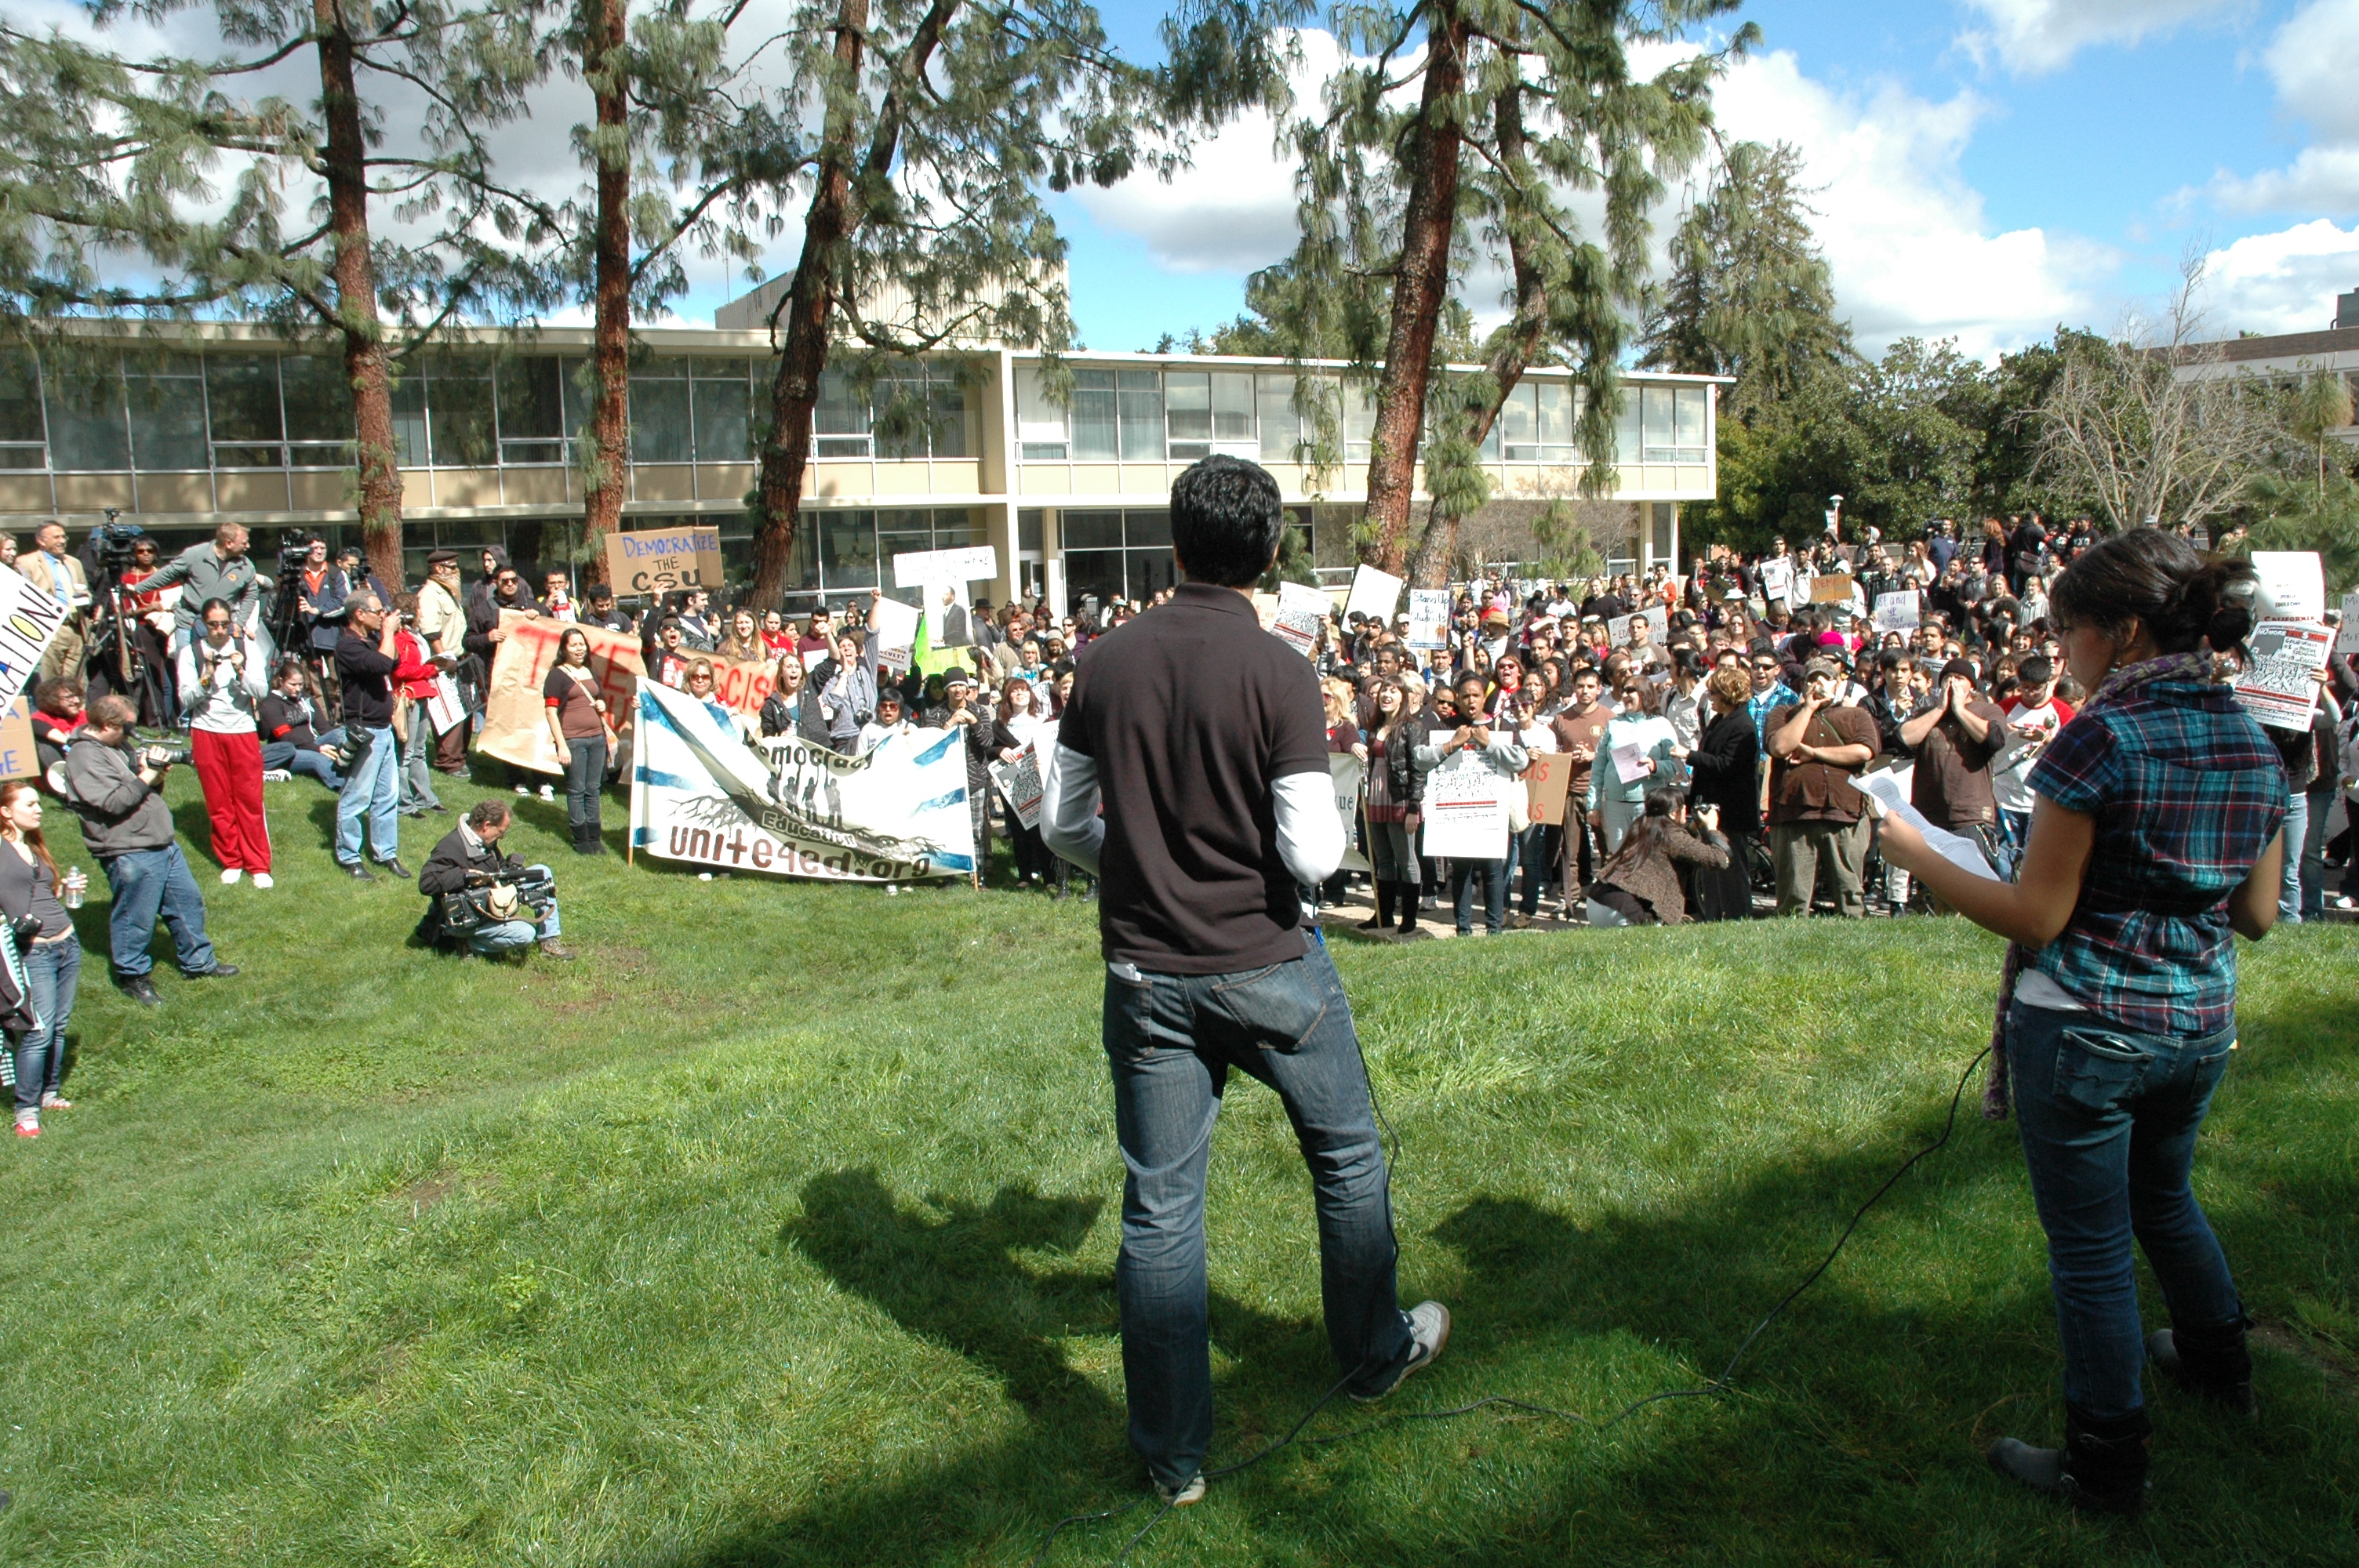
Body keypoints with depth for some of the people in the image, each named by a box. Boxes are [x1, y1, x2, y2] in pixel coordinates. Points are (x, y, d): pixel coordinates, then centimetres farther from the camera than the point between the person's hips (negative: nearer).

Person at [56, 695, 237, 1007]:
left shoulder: (119, 746, 13)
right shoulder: (84, 757, -15)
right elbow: (113, 802, -24)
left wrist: (157, 774, -1)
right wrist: (146, 776, -17)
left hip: (163, 844, 9)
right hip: (130, 855, -9)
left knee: (188, 902, 17)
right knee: (136, 919, 4)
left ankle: (199, 962, 31)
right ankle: (133, 977, 21)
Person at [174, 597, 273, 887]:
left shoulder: (247, 648, 2)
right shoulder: (191, 653, 1)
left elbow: (262, 691, -4)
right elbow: (186, 700, -4)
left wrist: (241, 672, -20)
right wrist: (206, 677, -19)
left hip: (243, 731, 0)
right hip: (206, 732, 0)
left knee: (250, 800, -1)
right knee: (219, 802, 5)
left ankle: (259, 865, 5)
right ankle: (231, 862, 16)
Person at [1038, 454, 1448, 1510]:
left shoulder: (1105, 662, -3)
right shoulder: (1278, 673, -15)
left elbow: (1061, 822, 4)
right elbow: (1312, 851, -18)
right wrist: (1323, 839, 4)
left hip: (1146, 975, 3)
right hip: (1266, 968, -3)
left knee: (1159, 1207, 11)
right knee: (1348, 1156, 22)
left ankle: (1173, 1456, 22)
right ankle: (1373, 1353, 41)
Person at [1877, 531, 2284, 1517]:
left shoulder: (2102, 738, -19)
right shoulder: (2252, 742, 3)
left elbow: (2037, 918, -18)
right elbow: (2259, 915, 9)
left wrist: (1915, 854, -10)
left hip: (2085, 1029, -8)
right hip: (2199, 1027, 8)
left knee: (2090, 1244, 7)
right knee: (2163, 1194, 31)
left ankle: (2108, 1465, 19)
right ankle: (2218, 1362, 52)